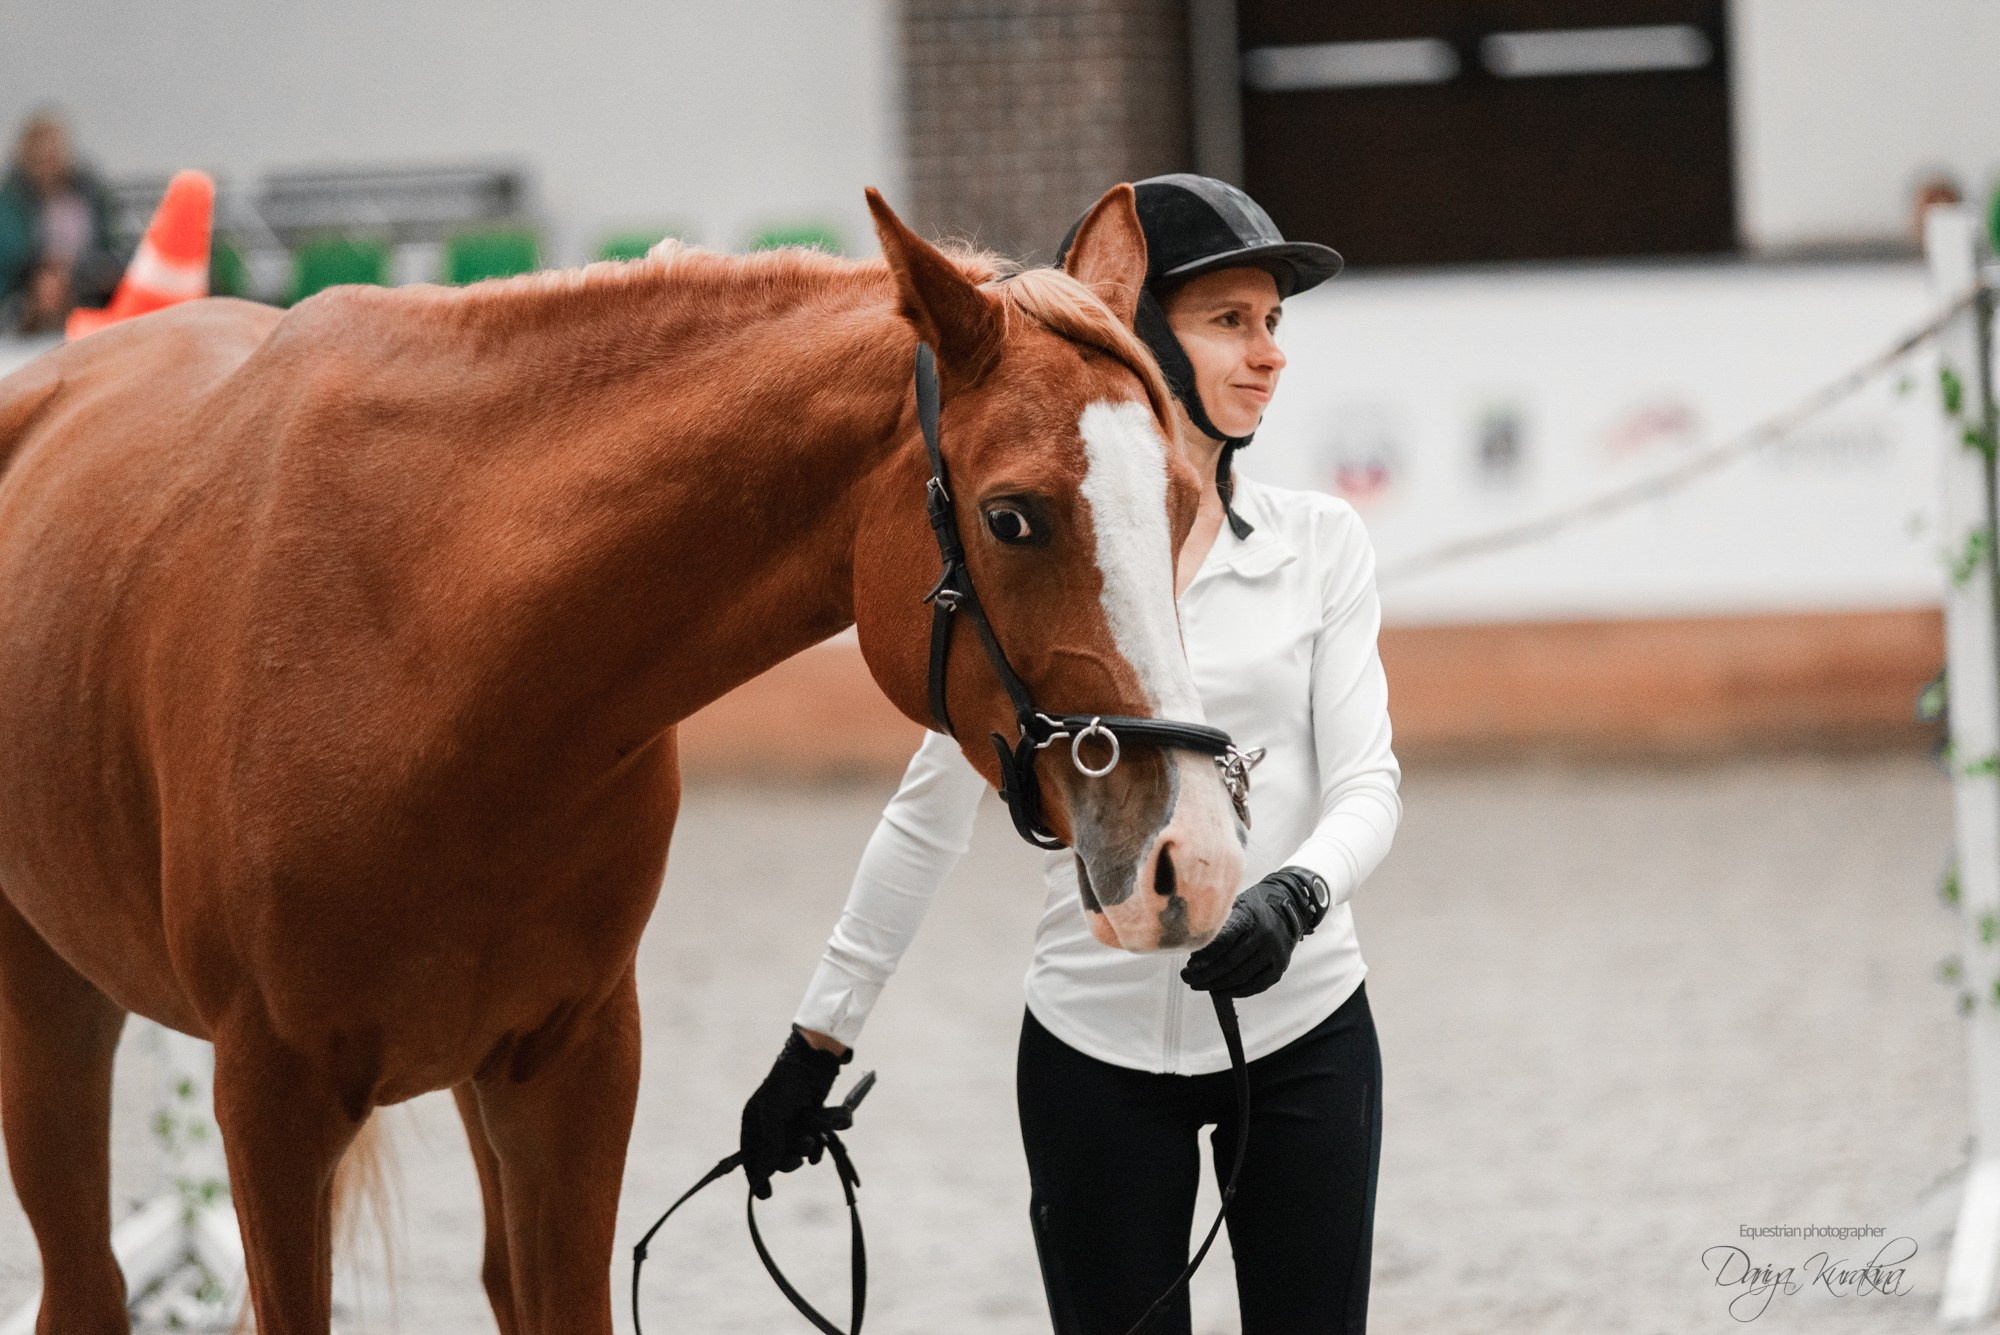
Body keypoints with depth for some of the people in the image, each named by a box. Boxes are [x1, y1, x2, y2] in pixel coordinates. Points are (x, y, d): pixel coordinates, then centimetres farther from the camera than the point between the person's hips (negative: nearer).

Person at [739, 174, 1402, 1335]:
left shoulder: (1322, 543, 1)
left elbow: (1367, 782, -5)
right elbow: (932, 814, 4)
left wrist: (1296, 895, -27)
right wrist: (822, 1035, 5)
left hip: (1303, 1030, 1)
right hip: (1096, 1044, -1)